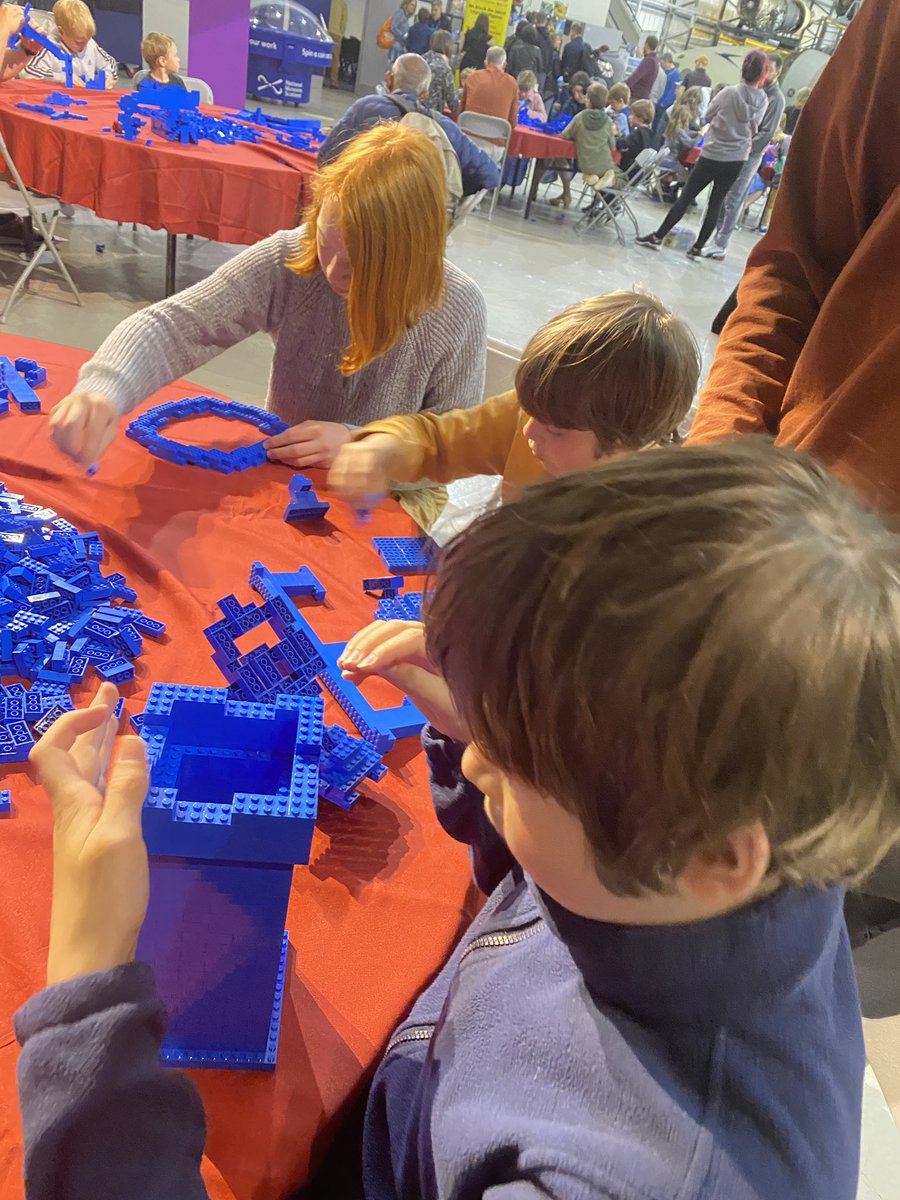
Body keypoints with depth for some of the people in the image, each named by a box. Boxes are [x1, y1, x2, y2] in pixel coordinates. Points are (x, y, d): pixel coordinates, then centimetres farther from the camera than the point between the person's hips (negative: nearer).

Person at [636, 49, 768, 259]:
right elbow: (754, 129, 12)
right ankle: (697, 248, 10)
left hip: (712, 154, -3)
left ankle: (657, 237, 3)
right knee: (716, 204, 9)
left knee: (685, 197, 1)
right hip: (737, 159, 3)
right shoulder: (762, 100, -1)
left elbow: (708, 116, 4)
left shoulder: (730, 93, -10)